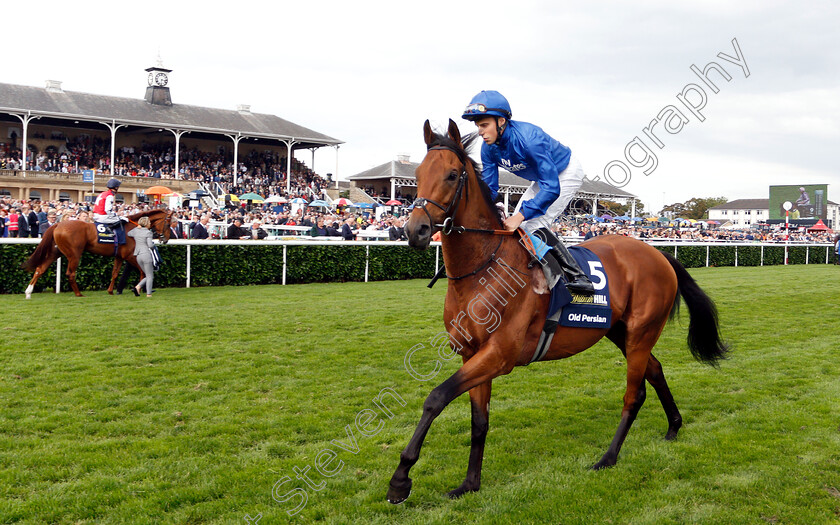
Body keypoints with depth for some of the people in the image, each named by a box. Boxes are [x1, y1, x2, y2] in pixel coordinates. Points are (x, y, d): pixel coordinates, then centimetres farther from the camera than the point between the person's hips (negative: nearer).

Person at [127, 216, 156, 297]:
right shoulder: (148, 232, -8)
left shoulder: (135, 230, 10)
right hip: (146, 254, -7)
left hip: (138, 256, 7)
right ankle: (148, 294, -3)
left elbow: (128, 234, 31)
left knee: (149, 276, 16)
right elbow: (150, 245, -16)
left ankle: (138, 287, -4)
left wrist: (138, 227, 30)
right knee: (150, 276, 2)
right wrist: (153, 244, 6)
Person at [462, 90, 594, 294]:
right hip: (543, 178, 9)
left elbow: (552, 188, -42)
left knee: (534, 225, -21)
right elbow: (489, 188, -8)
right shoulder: (489, 148, -15)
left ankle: (578, 276, -17)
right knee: (515, 227, 4)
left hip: (567, 173, -9)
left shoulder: (528, 138, -39)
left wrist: (521, 216, -49)